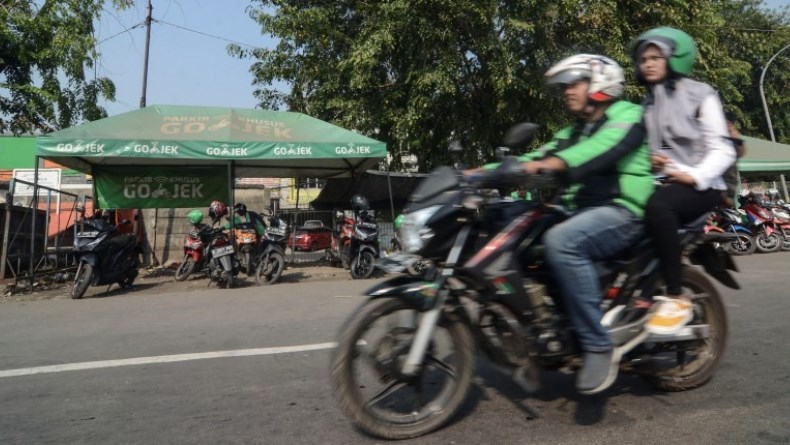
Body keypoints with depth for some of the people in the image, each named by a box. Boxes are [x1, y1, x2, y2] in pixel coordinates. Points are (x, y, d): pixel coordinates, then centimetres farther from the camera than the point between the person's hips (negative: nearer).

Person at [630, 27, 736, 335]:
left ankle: (677, 299, -31)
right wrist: (651, 161, -2)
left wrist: (695, 176, -23)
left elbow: (723, 150, -5)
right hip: (665, 184, 6)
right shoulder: (647, 104, 20)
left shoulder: (700, 94, 3)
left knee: (657, 206, -37)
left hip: (701, 186, -6)